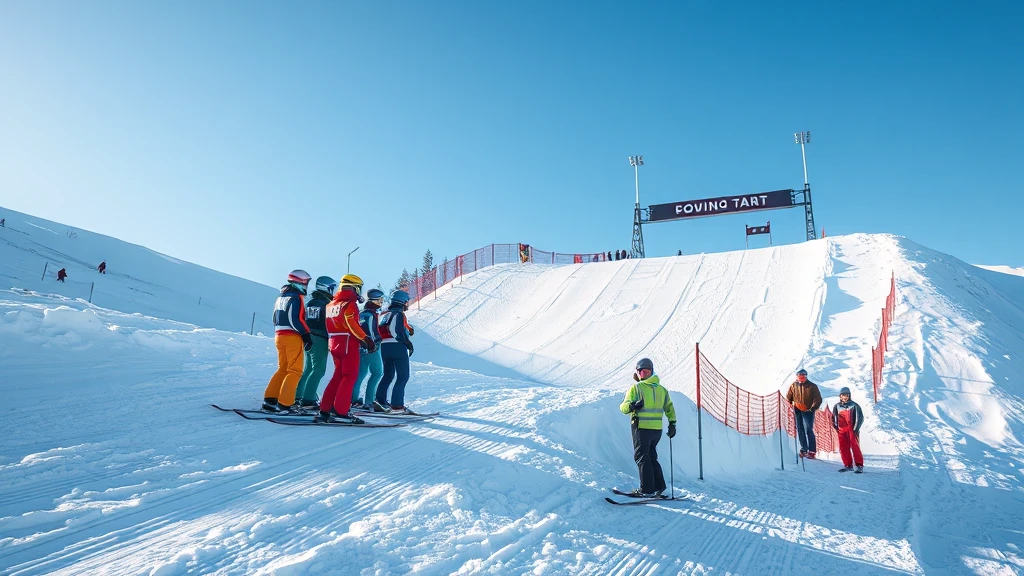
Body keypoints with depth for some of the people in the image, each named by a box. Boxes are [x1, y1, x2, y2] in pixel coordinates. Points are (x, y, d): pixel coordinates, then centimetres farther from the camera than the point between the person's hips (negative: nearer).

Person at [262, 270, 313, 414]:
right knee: (295, 371, -4)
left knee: (282, 369, 16)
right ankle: (285, 404, -7)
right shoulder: (296, 297, -11)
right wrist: (307, 334, -15)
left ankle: (269, 400, 13)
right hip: (293, 337, -9)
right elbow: (296, 320, -20)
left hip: (279, 336, 9)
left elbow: (276, 319, 20)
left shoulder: (281, 297, 17)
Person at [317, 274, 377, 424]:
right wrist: (366, 339, -21)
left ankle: (325, 410, 13)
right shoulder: (350, 304, -10)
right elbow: (352, 325, -22)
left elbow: (332, 325, 14)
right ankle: (340, 412, -7)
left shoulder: (332, 304, 15)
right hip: (349, 344, -8)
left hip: (334, 343, 8)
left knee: (338, 376, 15)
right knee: (349, 377, -3)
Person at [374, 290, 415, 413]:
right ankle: (397, 405, -11)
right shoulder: (399, 313, -7)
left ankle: (379, 401, 16)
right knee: (403, 376, -5)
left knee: (388, 374, 19)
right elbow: (399, 331, -16)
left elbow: (381, 331, 17)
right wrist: (409, 344, -8)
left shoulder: (385, 314, 18)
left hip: (384, 347, 9)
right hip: (398, 347, -9)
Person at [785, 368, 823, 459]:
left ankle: (811, 451, -9)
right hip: (797, 411, 4)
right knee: (800, 430, 8)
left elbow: (818, 399, -5)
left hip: (808, 411, -4)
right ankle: (803, 449, 17)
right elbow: (788, 398, 16)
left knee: (808, 430, -12)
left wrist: (812, 408, -14)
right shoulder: (793, 386, 6)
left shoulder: (812, 386, -3)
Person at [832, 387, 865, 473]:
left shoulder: (854, 405, -1)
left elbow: (860, 417, -1)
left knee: (855, 447, -7)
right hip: (842, 431, 4)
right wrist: (836, 428, 9)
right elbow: (833, 418, 20)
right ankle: (848, 465, 14)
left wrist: (856, 429, -6)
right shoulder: (837, 407, 11)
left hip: (852, 430, -4)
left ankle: (859, 465, 0)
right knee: (843, 448, 4)